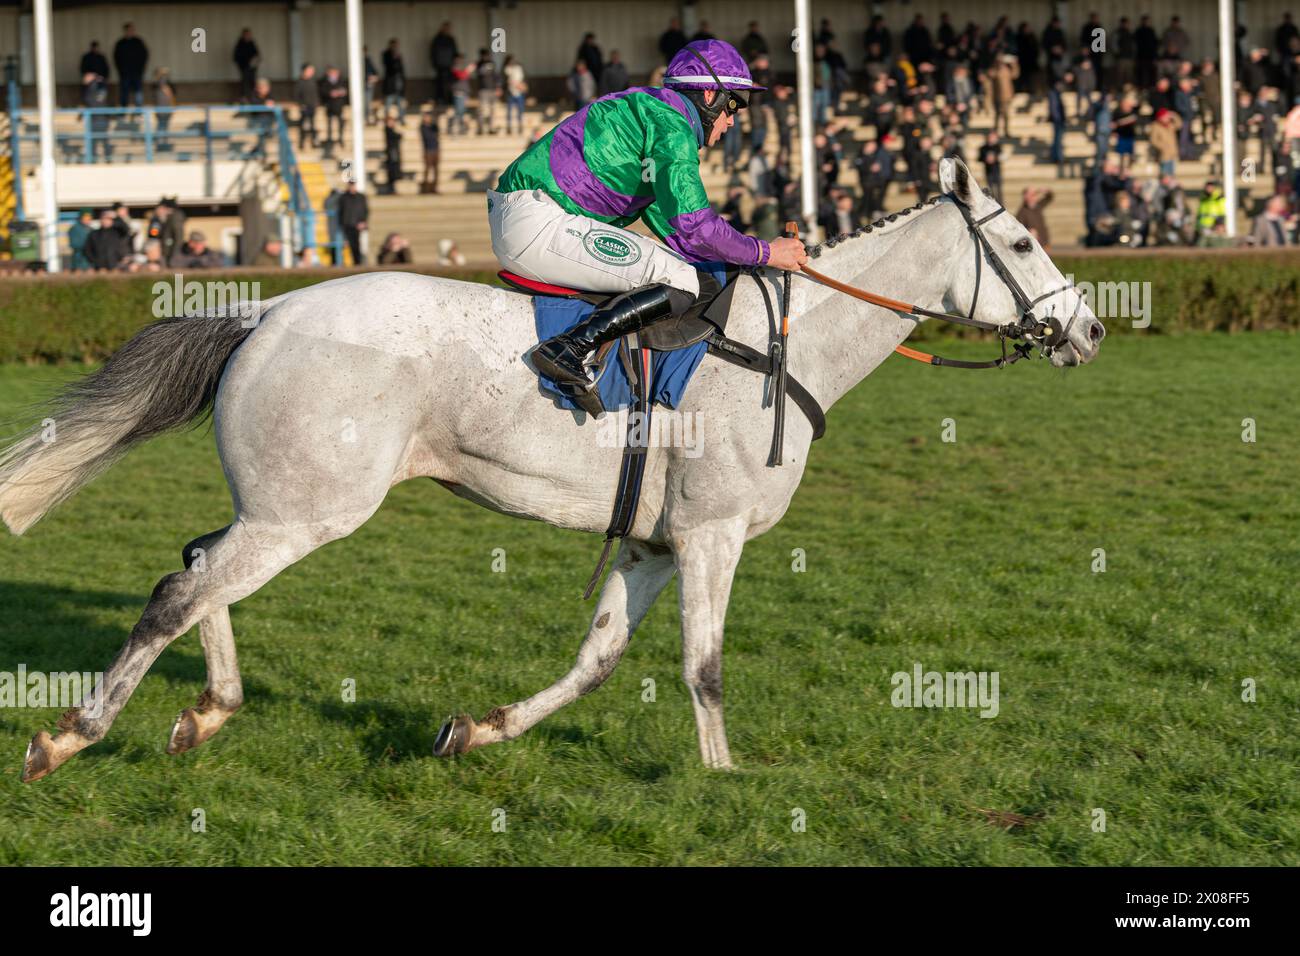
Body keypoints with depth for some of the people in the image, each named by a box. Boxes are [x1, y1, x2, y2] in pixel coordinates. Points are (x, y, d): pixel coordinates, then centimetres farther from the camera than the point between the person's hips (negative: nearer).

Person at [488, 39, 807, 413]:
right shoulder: (671, 123, -8)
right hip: (537, 223, -11)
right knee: (679, 282, -16)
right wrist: (764, 253, -3)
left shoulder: (649, 109, 25)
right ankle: (568, 350, -26)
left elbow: (670, 229, 25)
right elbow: (692, 226, -15)